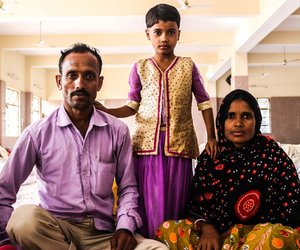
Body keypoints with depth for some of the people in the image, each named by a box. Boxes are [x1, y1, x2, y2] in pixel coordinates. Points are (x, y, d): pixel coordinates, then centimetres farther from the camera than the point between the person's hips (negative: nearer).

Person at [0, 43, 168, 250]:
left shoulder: (118, 131, 2)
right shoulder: (38, 133, -3)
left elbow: (127, 187, 8)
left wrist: (125, 227, -9)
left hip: (103, 232, 0)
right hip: (53, 228, 1)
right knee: (25, 217, -34)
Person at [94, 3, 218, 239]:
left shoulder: (188, 66, 7)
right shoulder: (140, 68, 8)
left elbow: (204, 103, 8)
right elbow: (132, 106, 8)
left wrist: (211, 136, 0)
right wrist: (105, 111, -9)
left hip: (178, 143, 0)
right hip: (147, 143, 1)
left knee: (175, 204, 4)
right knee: (149, 206, 3)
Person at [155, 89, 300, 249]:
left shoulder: (273, 156, -2)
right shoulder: (209, 156, 5)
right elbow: (195, 205, 8)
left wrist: (237, 231, -11)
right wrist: (206, 227, -15)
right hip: (216, 236, 3)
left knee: (274, 235, -37)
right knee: (167, 229, -22)